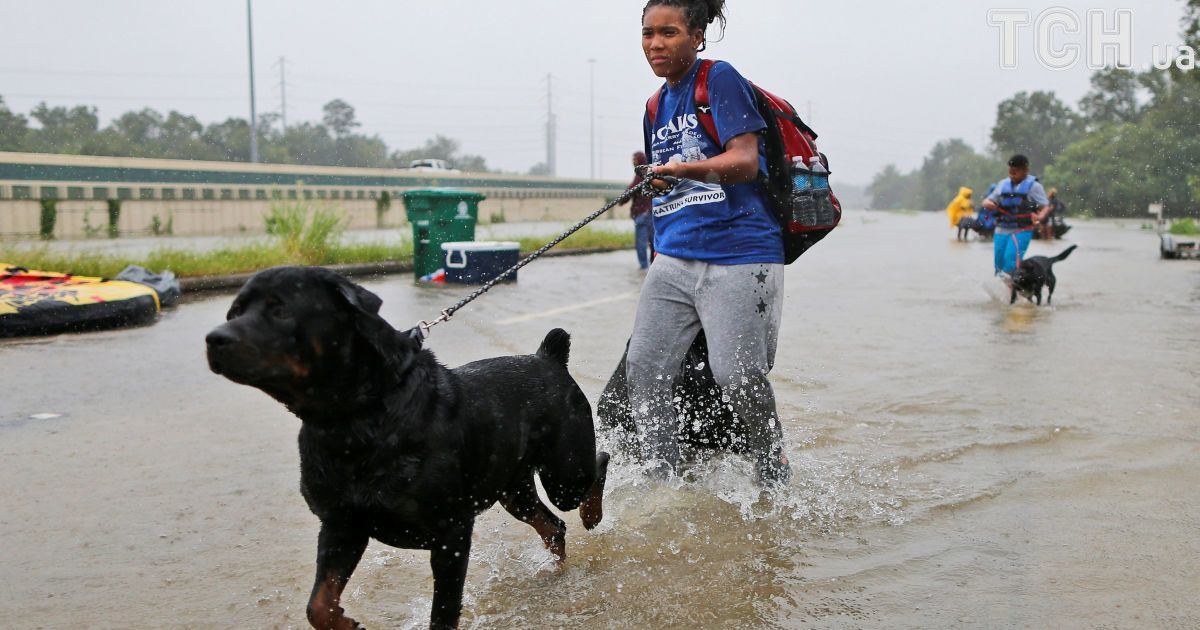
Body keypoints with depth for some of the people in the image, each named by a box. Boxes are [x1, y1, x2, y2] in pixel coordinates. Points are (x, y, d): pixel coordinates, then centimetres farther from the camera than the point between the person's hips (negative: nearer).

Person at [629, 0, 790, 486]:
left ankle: (774, 478, 14)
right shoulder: (657, 107, 20)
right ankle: (663, 482, 8)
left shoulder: (720, 79, -3)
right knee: (643, 372, -4)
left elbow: (745, 162, -16)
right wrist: (648, 178, 15)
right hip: (674, 259, 7)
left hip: (739, 257, -7)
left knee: (738, 379, -10)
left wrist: (683, 169, -28)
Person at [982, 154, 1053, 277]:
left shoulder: (1033, 186, -2)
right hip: (1001, 230, 5)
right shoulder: (1003, 184, 11)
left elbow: (1046, 206, -3)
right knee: (999, 262, 7)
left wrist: (1040, 217, -26)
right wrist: (987, 203, -9)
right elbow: (990, 201, 16)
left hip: (1021, 231, -5)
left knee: (1011, 259, -23)